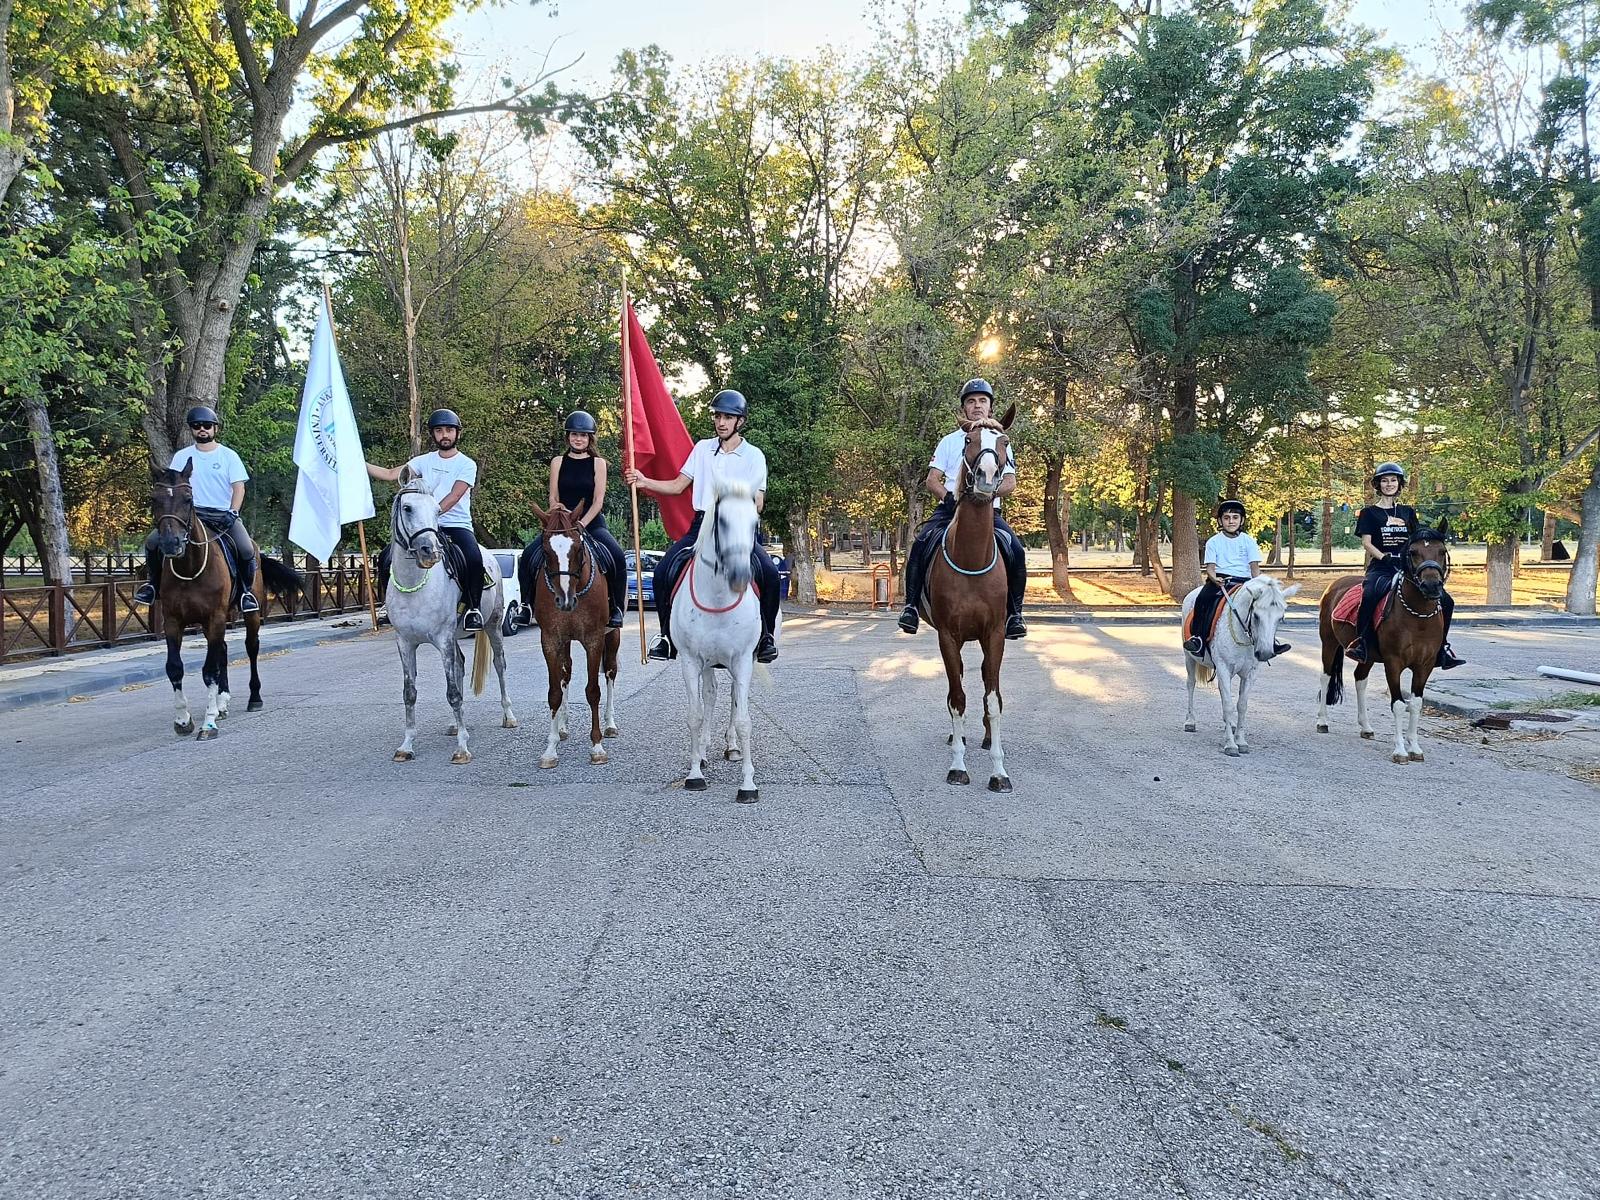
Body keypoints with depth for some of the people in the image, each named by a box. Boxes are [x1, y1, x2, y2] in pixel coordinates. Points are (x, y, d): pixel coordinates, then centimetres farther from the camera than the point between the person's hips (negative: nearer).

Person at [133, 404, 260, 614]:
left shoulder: (229, 456, 5)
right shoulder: (182, 456, 10)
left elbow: (239, 487, 0)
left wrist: (232, 514, -11)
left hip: (223, 514, -2)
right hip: (190, 512, 2)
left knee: (246, 550, -27)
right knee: (152, 542, -15)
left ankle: (246, 591, -5)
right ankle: (152, 583, 8)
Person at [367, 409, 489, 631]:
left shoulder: (467, 465, 0)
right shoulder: (424, 461, 12)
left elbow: (454, 496, -14)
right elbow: (391, 475, 6)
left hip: (457, 525, -4)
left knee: (474, 557, -35)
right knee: (387, 557, -13)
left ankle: (474, 607, -17)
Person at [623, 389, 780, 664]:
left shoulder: (754, 456, 1)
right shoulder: (702, 448, 10)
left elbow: (757, 504, -2)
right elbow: (677, 486, 11)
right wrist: (644, 482, -4)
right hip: (702, 524, 3)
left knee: (769, 572, -26)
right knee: (663, 570, -17)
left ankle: (766, 636, -7)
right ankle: (666, 634, -2)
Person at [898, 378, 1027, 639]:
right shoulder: (949, 441, 15)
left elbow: (1010, 483, 5)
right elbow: (932, 480, 7)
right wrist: (948, 496, -15)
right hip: (951, 508, 0)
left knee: (1016, 550, -24)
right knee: (921, 544, -26)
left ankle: (1014, 614, -14)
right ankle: (911, 606, -18)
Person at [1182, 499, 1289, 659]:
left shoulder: (1248, 541, 8)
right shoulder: (1214, 542, 6)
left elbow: (1255, 567, 4)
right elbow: (1210, 567, 0)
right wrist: (1215, 579, -22)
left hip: (1243, 580, 1)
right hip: (1219, 580, -1)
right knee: (1203, 598, -30)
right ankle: (1198, 638, -27)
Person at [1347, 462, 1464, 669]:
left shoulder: (1408, 512, 19)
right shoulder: (1369, 512, 7)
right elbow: (1366, 543, -2)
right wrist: (1385, 557, -17)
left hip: (1407, 567, 5)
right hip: (1380, 569, -5)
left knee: (1445, 601, -7)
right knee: (1369, 595, -39)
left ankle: (1441, 647, 7)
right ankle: (1361, 641, -26)